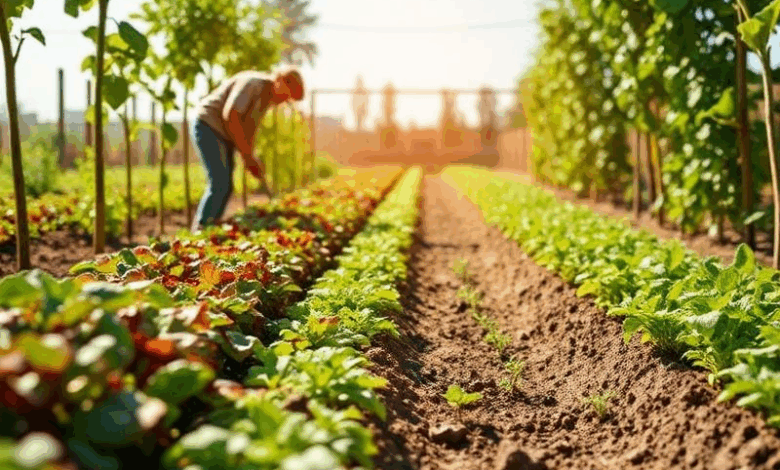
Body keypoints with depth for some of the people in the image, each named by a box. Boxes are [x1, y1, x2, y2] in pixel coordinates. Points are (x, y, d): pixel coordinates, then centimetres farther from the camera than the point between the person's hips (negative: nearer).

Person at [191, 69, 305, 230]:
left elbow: (250, 128, 15)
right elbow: (230, 116, -27)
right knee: (219, 183, -17)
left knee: (226, 187, 4)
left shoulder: (268, 96, 9)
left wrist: (250, 158, 3)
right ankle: (199, 230, -11)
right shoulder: (252, 83, -21)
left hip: (222, 134, 10)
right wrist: (246, 154, -21)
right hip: (207, 126, -10)